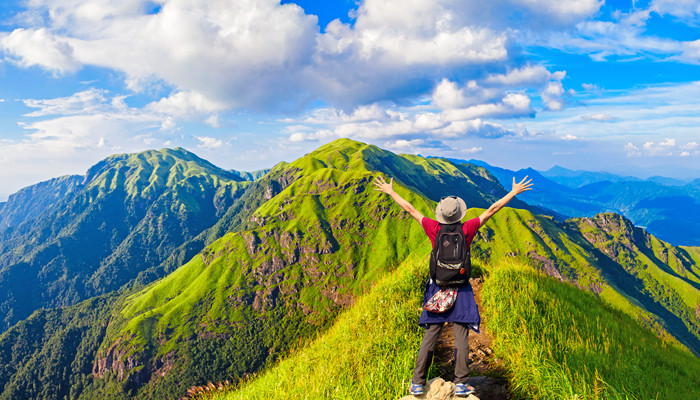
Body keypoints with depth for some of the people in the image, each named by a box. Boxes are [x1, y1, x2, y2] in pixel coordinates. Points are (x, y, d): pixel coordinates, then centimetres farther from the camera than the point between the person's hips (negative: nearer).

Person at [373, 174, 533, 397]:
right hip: (461, 291, -1)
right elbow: (491, 210, -1)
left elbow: (410, 209, 3)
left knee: (429, 338, 5)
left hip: (437, 289, 1)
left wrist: (390, 192, 13)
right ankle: (461, 384, 7)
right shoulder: (467, 230, -8)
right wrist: (514, 192, 7)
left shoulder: (434, 230, -5)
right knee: (461, 338, 4)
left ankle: (417, 384, 8)